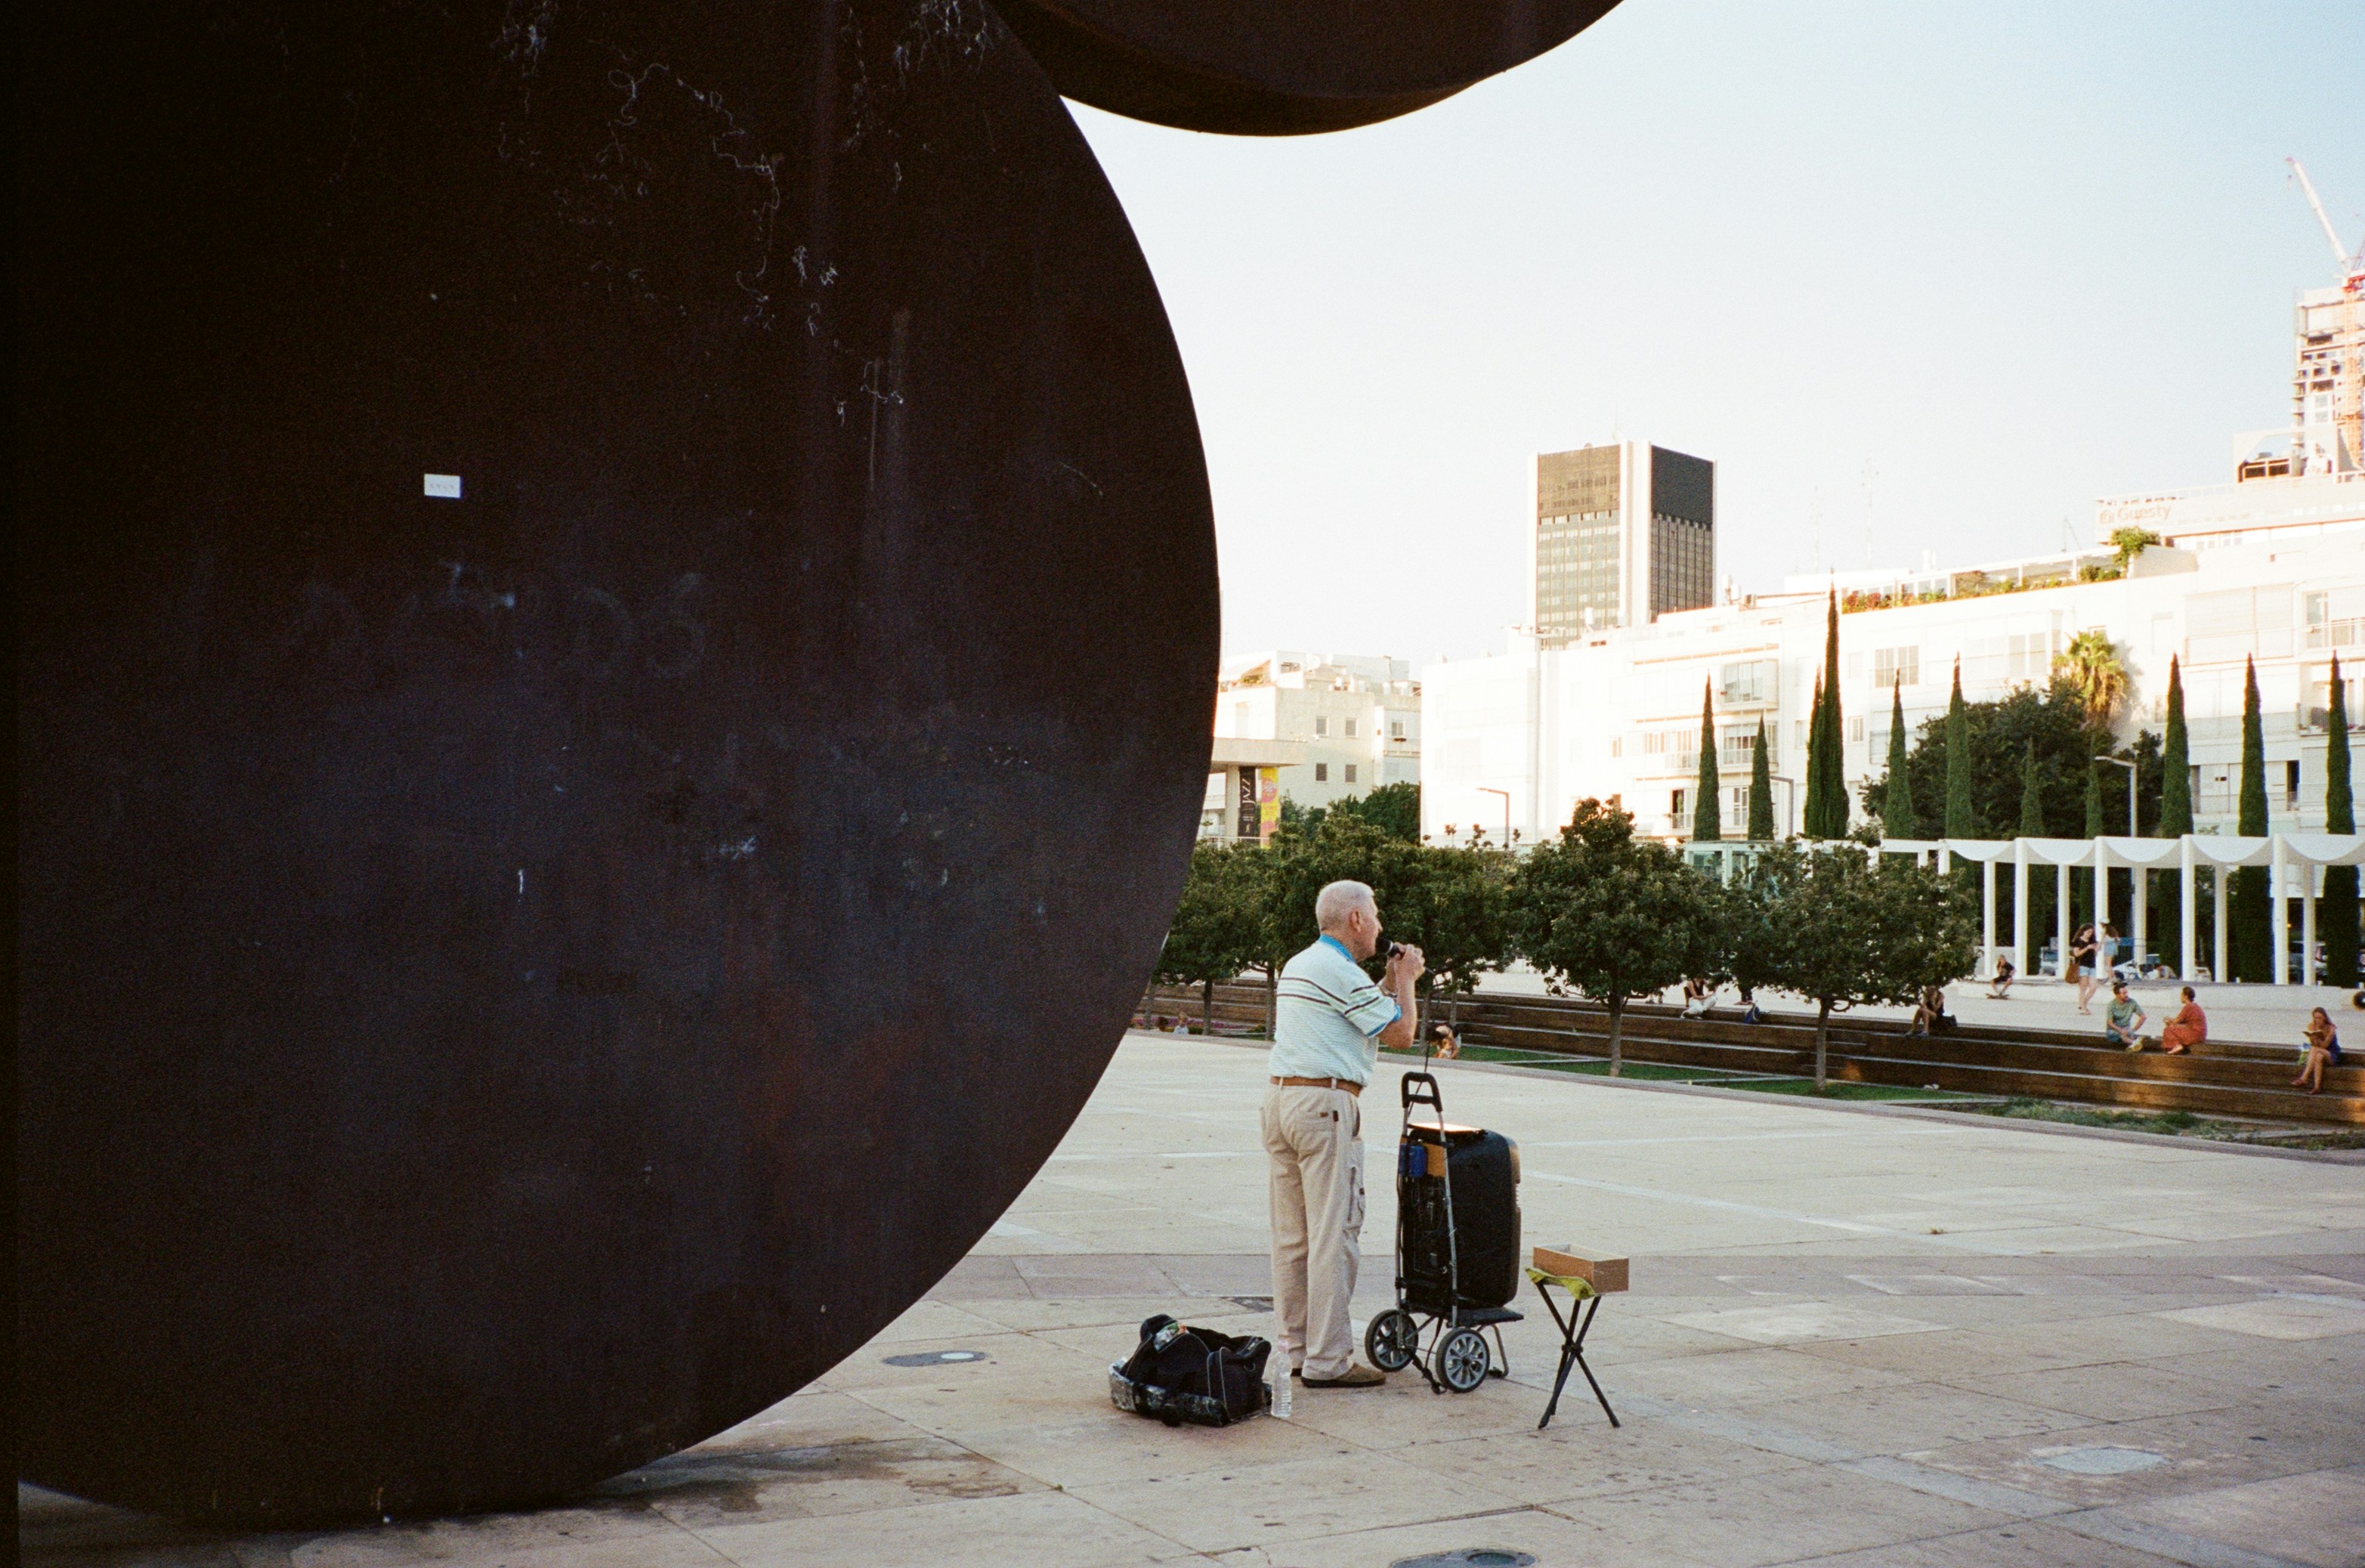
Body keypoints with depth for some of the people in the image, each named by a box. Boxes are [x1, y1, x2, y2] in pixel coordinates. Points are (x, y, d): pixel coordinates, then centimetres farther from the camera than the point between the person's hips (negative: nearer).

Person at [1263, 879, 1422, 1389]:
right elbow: (1401, 1034, -8)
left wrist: (1391, 982, 23)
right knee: (1333, 1236, -6)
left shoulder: (1296, 966, 19)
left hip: (1280, 1098, 10)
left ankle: (1292, 1348, 18)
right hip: (1326, 1104, -10)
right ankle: (1327, 1361, -4)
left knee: (1291, 1235, 12)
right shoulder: (1342, 972, -11)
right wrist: (1405, 979, 6)